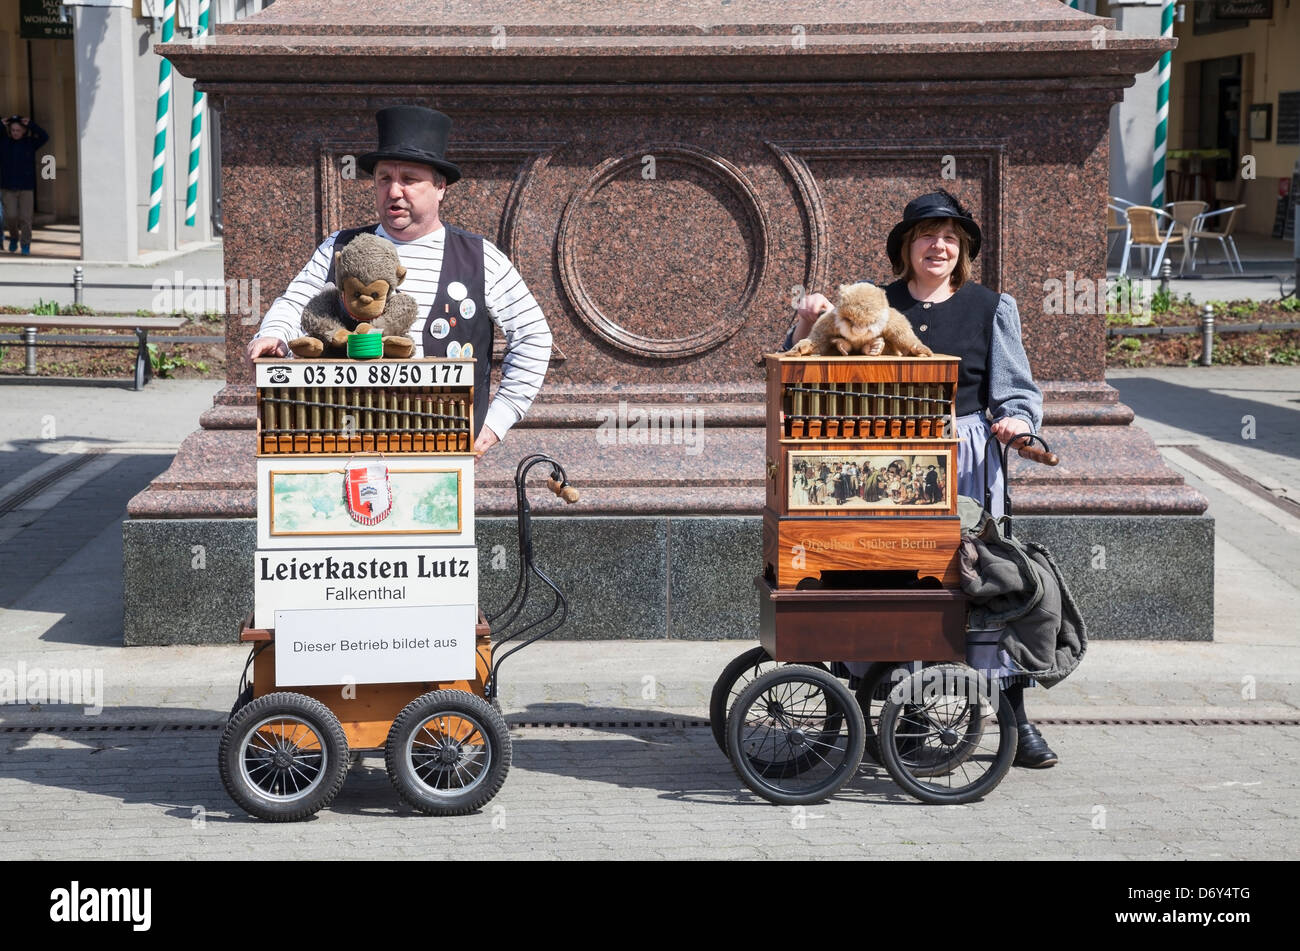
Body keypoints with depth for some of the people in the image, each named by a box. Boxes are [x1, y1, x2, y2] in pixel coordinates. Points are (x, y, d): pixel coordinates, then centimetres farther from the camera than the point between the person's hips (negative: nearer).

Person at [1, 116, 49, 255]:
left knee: (25, 218, -4)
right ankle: (13, 237, 21)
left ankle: (26, 245, 8)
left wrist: (30, 124, -16)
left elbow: (45, 137, -11)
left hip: (26, 187, 0)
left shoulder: (30, 143, 2)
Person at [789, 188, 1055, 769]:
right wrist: (808, 320, -4)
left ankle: (1017, 720, -1)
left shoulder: (990, 308, 10)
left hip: (968, 456, -1)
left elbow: (1017, 389, 9)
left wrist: (1017, 421, -12)